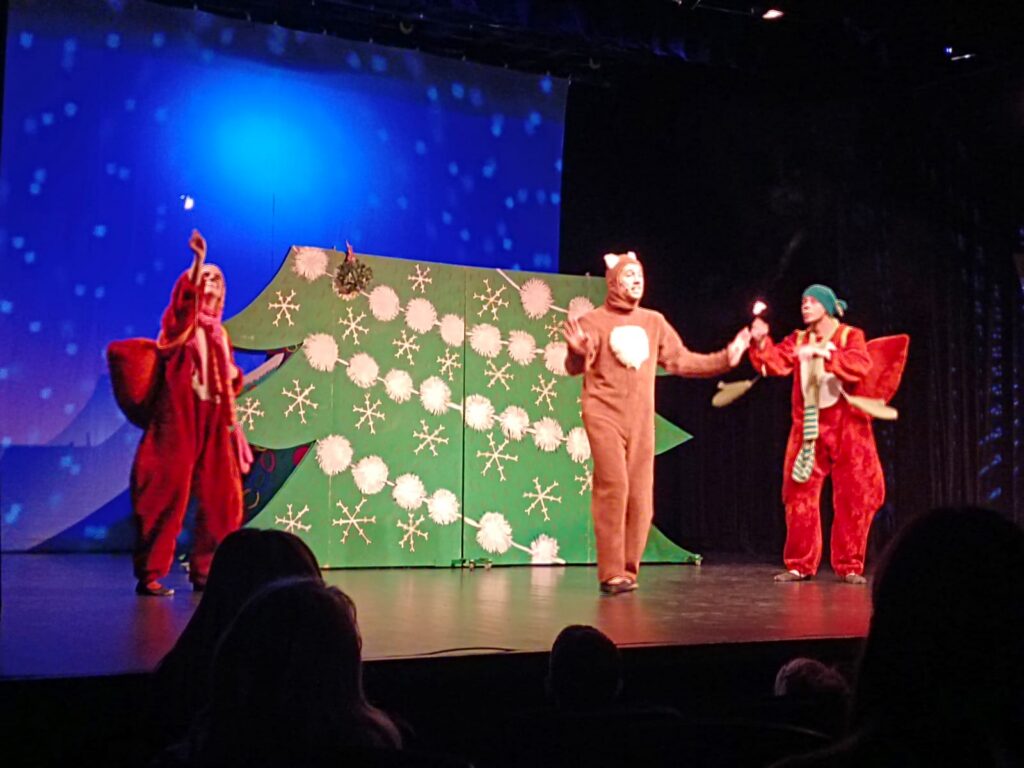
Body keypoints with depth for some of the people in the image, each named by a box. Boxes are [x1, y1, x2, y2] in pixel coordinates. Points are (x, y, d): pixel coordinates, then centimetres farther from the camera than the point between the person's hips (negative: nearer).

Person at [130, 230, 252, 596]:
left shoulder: (218, 333, 21)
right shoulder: (181, 322, 5)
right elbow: (187, 296, -19)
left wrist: (234, 377, 3)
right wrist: (199, 259, -31)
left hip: (213, 422, 6)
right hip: (180, 415, -6)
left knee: (222, 499, 2)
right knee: (170, 493, -9)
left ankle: (203, 570, 12)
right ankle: (149, 573, -4)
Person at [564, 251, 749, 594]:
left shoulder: (654, 321, 12)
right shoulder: (594, 321, -1)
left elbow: (680, 361, 17)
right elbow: (576, 368, -10)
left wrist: (725, 359, 12)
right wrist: (578, 351, -32)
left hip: (641, 420, 5)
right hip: (604, 416, -5)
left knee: (640, 496, 3)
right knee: (613, 487, -15)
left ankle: (628, 570, 13)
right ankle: (611, 573, -10)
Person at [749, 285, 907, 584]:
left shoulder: (850, 336, 0)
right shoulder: (798, 340, 11)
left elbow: (860, 366, -20)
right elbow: (775, 363, -5)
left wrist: (821, 353, -29)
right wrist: (761, 342, -23)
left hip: (846, 427, -3)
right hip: (808, 427, 3)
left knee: (853, 496, -1)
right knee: (801, 496, 1)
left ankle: (849, 566, 9)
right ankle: (800, 564, 10)